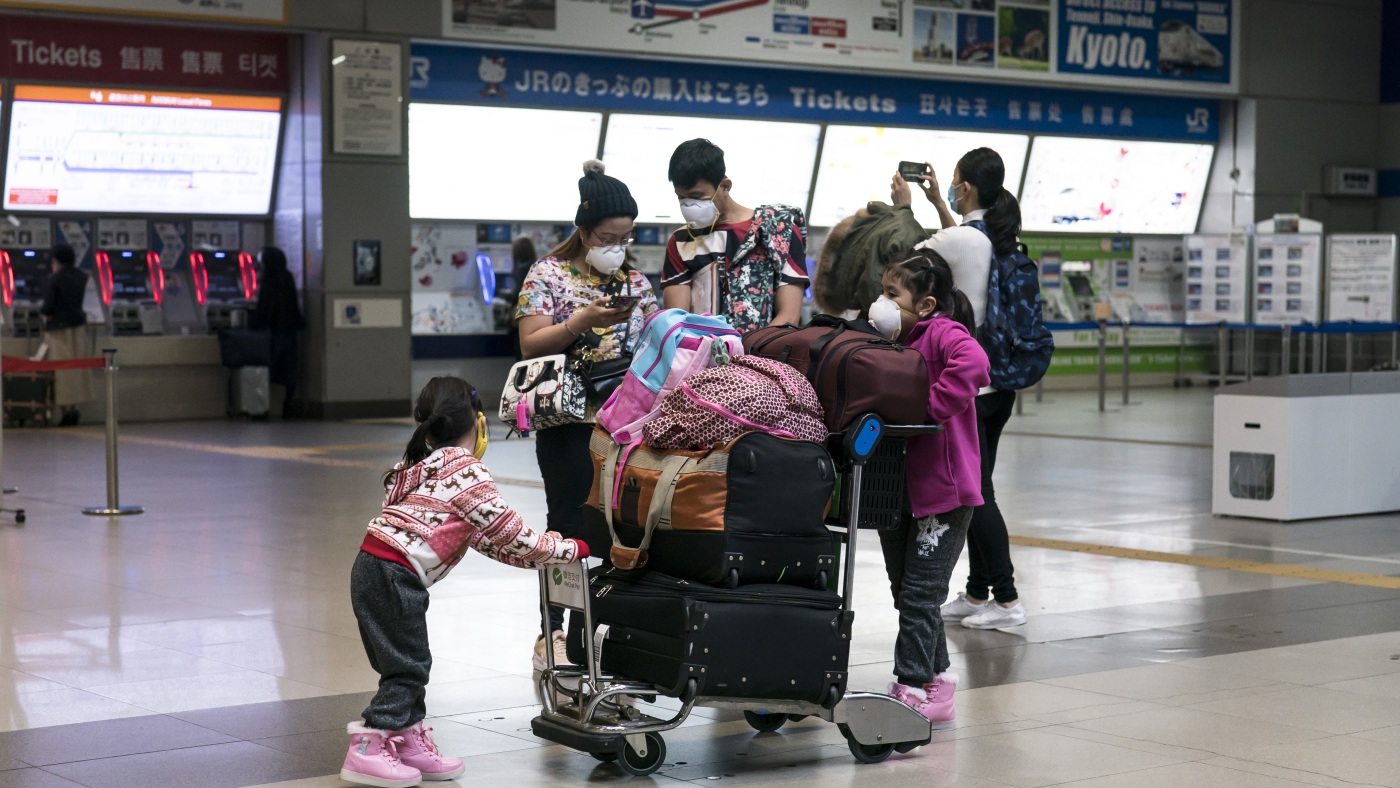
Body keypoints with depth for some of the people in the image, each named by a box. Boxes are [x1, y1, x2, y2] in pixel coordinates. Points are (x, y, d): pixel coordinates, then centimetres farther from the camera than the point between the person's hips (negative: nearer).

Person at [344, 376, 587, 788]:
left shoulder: (432, 467, 21)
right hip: (394, 575, -9)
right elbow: (509, 533, -6)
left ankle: (411, 744, 24)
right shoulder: (468, 473, -8)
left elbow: (484, 537, 21)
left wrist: (536, 550, 18)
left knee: (409, 664, 16)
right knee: (406, 667, -3)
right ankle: (366, 753, -3)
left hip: (373, 568, 9)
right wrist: (566, 549, 4)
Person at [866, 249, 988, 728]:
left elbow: (972, 363, -33)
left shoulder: (943, 333, -13)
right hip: (900, 487, 9)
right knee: (908, 592, 14)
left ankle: (912, 690, -1)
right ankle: (937, 681, 26)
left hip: (944, 490, -9)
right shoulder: (897, 343, 14)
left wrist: (930, 407, -28)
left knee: (918, 593, -6)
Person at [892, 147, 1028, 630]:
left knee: (975, 491, -4)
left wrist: (903, 208, 12)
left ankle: (1007, 598, -5)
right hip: (1001, 381, 8)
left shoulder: (958, 240, -17)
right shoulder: (1003, 239, 7)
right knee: (975, 488, 14)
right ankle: (977, 592, 20)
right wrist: (937, 203, 32)